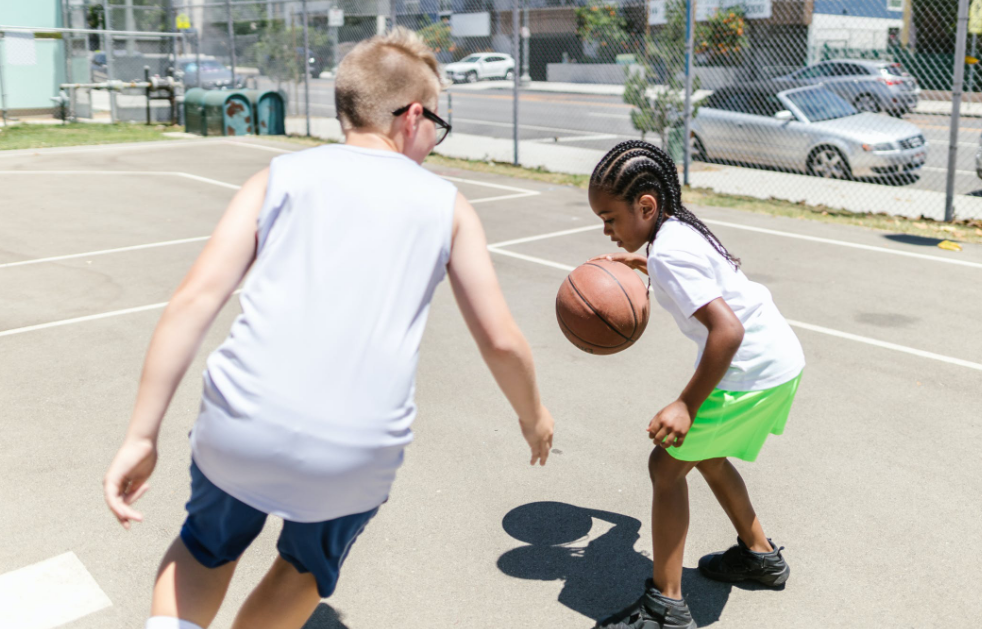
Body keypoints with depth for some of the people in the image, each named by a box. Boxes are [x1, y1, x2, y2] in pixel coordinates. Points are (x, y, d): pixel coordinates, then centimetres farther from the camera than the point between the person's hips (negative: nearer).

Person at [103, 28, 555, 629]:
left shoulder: (281, 176, 10)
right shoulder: (446, 205, 11)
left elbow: (196, 299, -1)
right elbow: (501, 340, 10)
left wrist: (143, 435, 2)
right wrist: (534, 416, 28)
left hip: (241, 427, 1)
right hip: (358, 456, 0)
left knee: (207, 550, 32)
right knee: (309, 568, 32)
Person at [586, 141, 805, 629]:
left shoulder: (666, 253, -22)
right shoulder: (680, 227, 8)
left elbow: (728, 330, -30)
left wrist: (687, 406, -27)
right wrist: (638, 263, 27)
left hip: (753, 371, -10)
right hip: (780, 358, 10)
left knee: (666, 464, -3)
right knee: (705, 456, 25)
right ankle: (759, 555, 42)